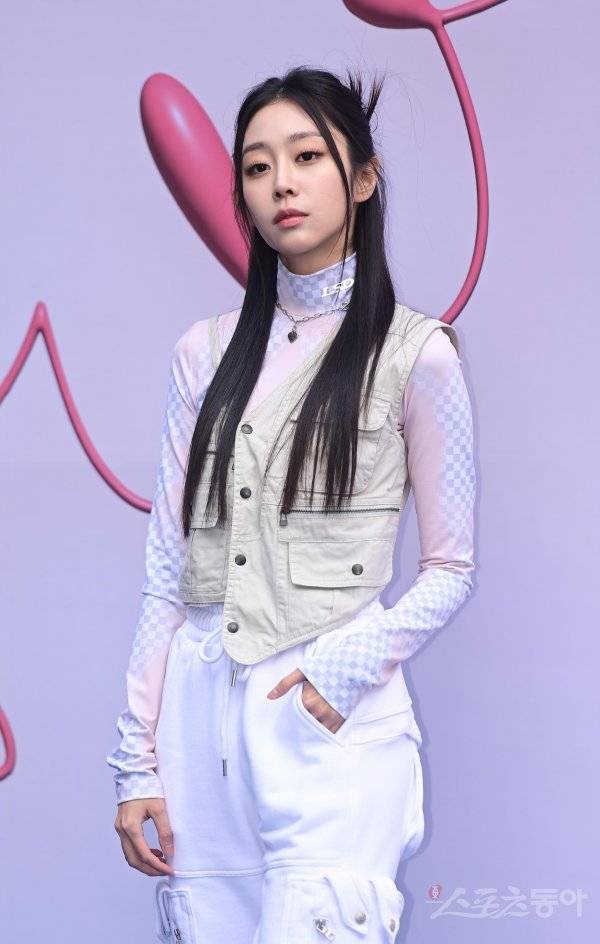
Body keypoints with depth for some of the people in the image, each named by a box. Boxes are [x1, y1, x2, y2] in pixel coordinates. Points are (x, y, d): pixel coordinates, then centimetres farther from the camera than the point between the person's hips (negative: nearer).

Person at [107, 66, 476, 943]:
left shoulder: (416, 352, -2)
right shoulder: (206, 352, 9)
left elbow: (450, 567, 1)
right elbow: (167, 566, 8)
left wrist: (348, 664, -16)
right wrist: (137, 759, 5)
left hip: (334, 721, -4)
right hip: (198, 716, 4)